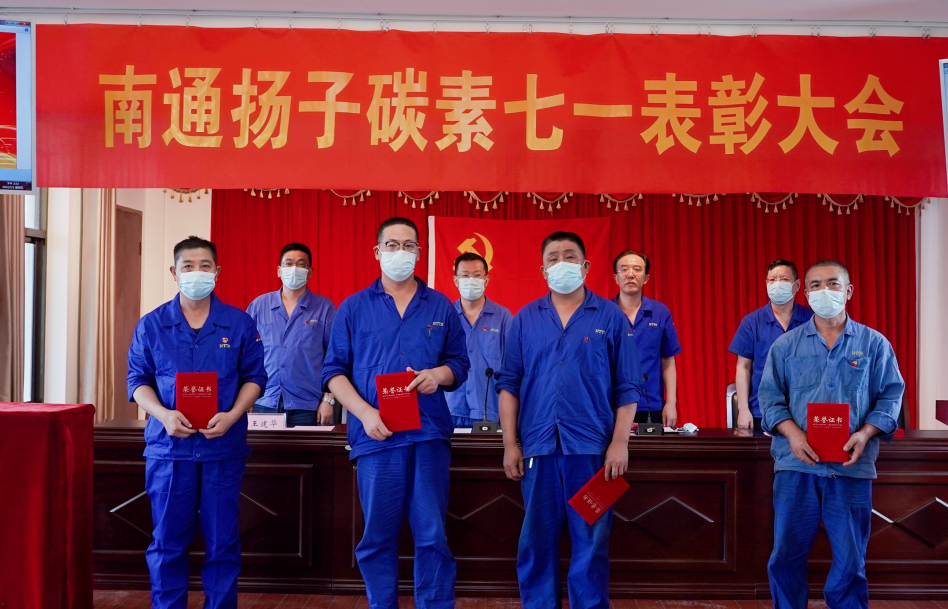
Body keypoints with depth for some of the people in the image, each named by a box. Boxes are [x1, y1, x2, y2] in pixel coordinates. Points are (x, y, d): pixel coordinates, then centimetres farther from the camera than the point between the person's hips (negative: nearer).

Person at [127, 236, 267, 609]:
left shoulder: (240, 323, 4)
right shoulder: (151, 325, 5)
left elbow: (254, 377, 5)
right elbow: (138, 380, 6)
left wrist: (232, 416, -11)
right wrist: (163, 414, -12)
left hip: (224, 447, 0)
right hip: (169, 445, 0)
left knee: (222, 541, 6)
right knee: (168, 541, 7)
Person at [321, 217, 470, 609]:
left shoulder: (441, 307, 11)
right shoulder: (353, 307, 8)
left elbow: (460, 364, 13)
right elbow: (334, 371, 5)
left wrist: (440, 374, -10)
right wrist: (364, 412, -10)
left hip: (429, 433, 1)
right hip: (375, 435, 0)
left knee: (432, 537, 1)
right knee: (377, 538, 5)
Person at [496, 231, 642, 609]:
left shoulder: (610, 316, 2)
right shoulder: (525, 319, 7)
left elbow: (627, 387, 1)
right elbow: (509, 384, 6)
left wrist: (620, 442, -7)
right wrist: (510, 443, -1)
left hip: (592, 446, -1)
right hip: (537, 446, 2)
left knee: (591, 541, 5)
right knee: (536, 541, 8)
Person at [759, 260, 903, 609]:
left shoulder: (874, 344, 7)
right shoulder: (786, 345, 8)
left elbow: (890, 395, 5)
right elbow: (770, 397, 5)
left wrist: (865, 434, -12)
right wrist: (793, 434, -12)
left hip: (852, 466, 0)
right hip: (796, 464, 1)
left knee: (850, 559, 5)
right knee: (787, 554, 3)